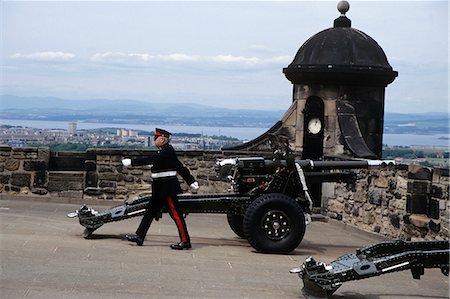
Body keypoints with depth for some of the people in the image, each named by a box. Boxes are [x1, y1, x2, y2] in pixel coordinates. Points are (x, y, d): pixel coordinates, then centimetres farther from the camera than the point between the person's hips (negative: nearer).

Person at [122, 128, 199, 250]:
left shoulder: (167, 151, -15)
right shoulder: (164, 151, 15)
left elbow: (151, 159, -25)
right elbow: (181, 168, 18)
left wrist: (131, 162, -22)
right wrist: (192, 181, 21)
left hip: (167, 188, -11)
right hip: (161, 189, 11)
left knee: (175, 213, -6)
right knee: (150, 211, 12)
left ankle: (185, 241, -1)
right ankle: (139, 236, 18)